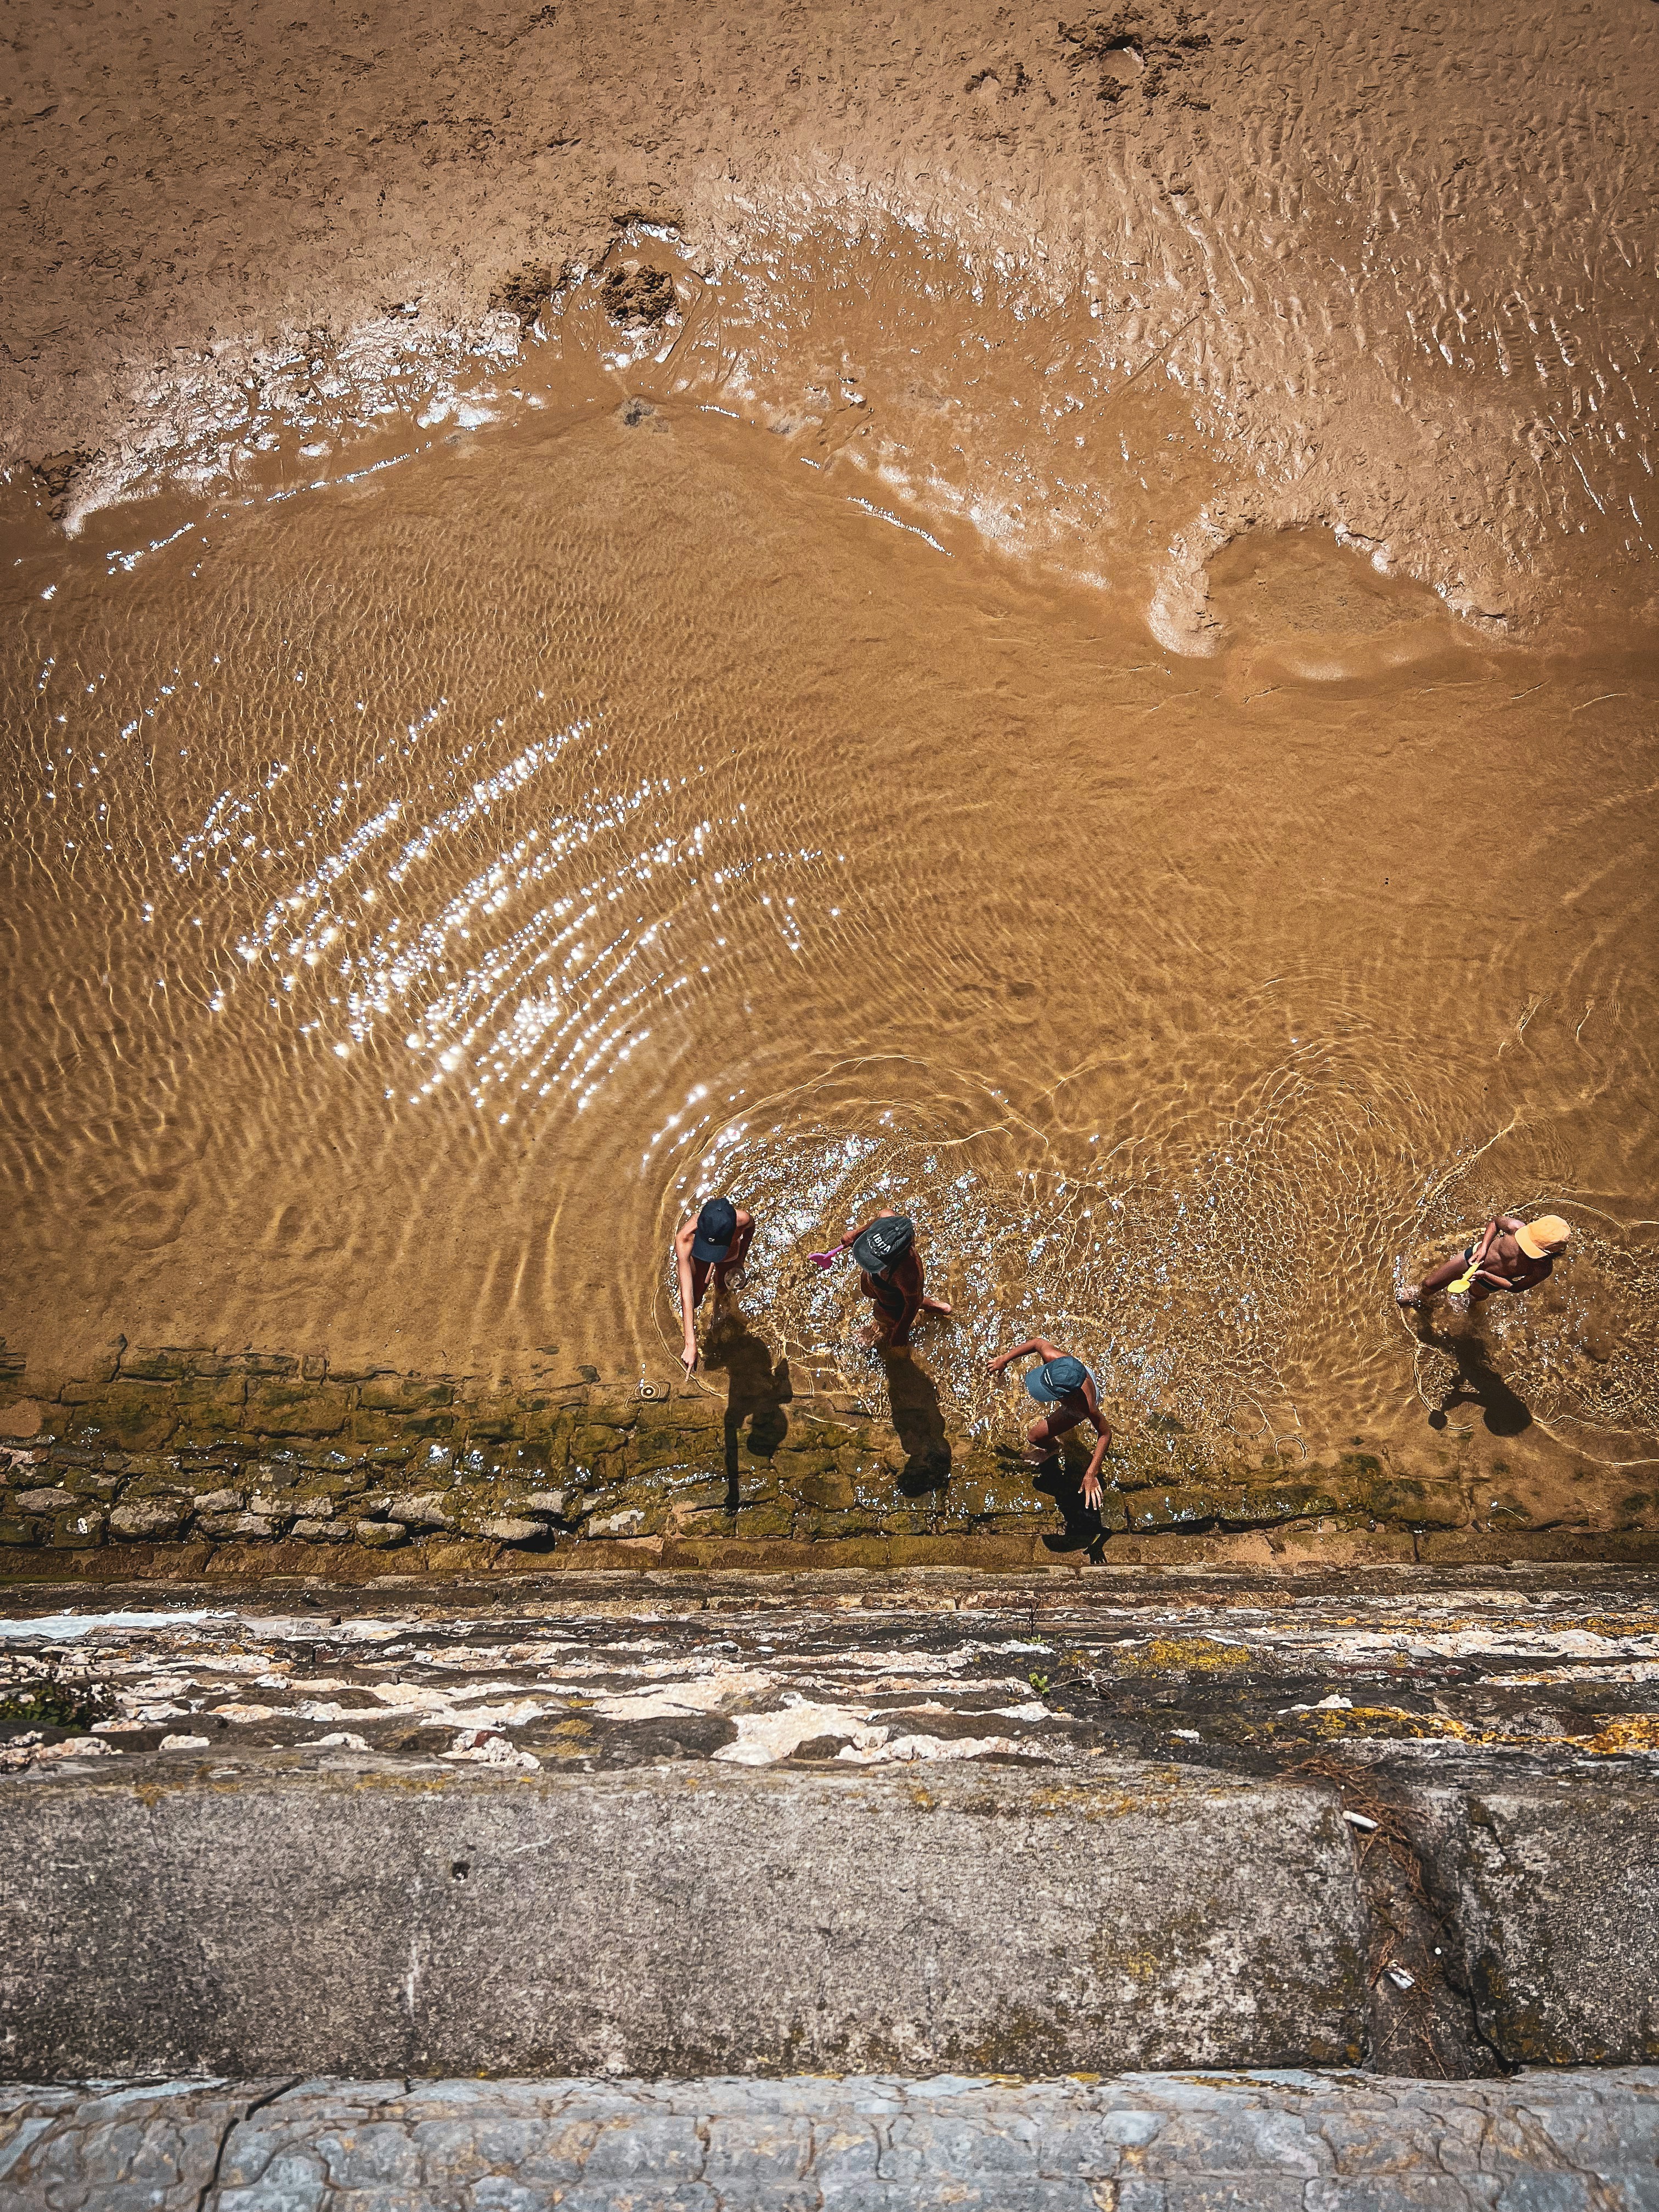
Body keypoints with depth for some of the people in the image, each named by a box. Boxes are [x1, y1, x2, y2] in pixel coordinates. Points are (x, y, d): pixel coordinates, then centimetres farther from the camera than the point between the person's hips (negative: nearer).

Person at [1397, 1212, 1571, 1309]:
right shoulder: (1516, 1227, -38)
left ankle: (1472, 1301, 77)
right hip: (1475, 1256, 1)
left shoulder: (1542, 1270, -39)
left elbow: (1515, 1287, -21)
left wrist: (1486, 1276, -32)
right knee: (1430, 1284, 21)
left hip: (1490, 1282, -1)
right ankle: (1420, 1296, 59)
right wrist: (1483, 1248, -23)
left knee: (1475, 1296, 37)